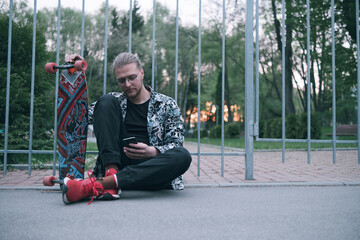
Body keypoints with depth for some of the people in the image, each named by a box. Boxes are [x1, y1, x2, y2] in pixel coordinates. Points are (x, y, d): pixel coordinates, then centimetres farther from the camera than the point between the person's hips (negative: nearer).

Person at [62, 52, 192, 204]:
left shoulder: (167, 104, 11)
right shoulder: (115, 100, 19)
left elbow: (176, 145, 3)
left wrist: (152, 151, -17)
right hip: (119, 163, 1)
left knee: (183, 156, -34)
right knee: (105, 101, -9)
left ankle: (98, 184, -41)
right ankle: (112, 174, -27)